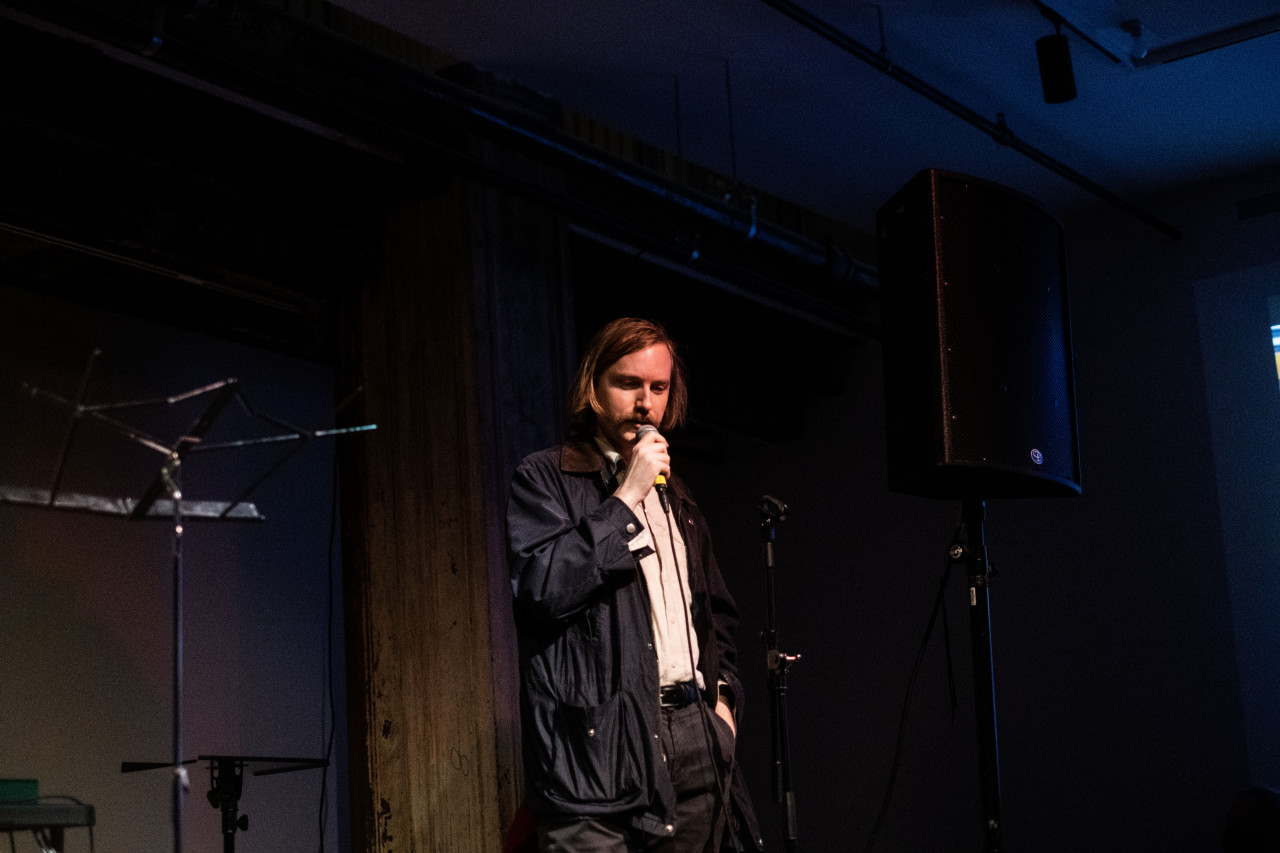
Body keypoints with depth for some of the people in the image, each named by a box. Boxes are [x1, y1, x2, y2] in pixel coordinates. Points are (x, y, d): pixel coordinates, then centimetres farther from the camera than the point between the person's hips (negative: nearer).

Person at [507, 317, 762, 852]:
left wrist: (723, 696, 15)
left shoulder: (676, 498, 23)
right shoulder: (543, 479, 2)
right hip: (600, 742, -6)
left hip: (694, 735, 6)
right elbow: (542, 587, -15)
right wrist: (625, 498, -11)